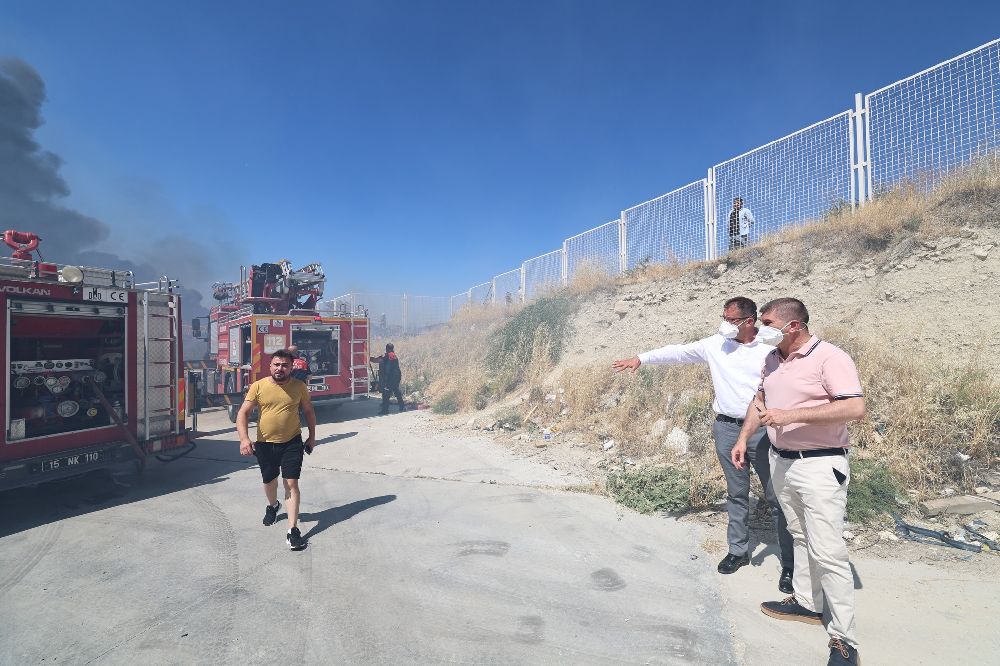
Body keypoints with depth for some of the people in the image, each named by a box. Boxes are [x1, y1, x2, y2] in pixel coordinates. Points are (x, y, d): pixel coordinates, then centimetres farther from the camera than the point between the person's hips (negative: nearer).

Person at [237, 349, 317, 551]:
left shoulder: (299, 387, -6)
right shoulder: (258, 386, -7)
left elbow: (308, 411, 7)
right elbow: (243, 413, -9)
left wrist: (312, 436, 8)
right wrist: (244, 438, -23)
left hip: (292, 443, -2)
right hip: (265, 444, 2)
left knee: (291, 483, -7)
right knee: (269, 481, 21)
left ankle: (293, 530, -2)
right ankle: (273, 506, 53)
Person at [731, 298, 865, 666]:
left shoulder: (829, 357, -16)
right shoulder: (772, 359, 8)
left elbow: (856, 407, -25)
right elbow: (760, 400, 19)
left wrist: (790, 415, -26)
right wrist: (743, 439, 13)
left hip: (819, 466, -7)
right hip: (781, 461, 7)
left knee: (827, 551, -3)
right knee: (800, 537, 19)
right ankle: (807, 603, 34)